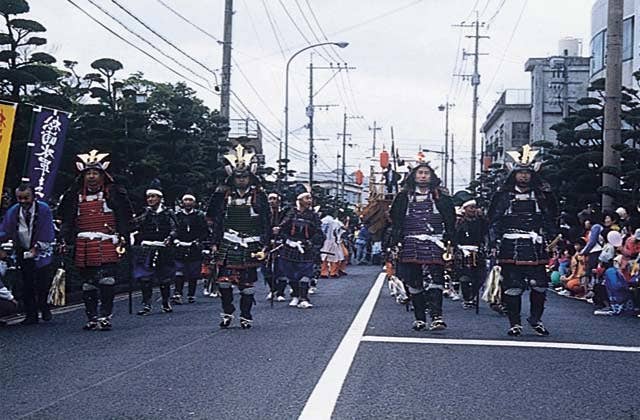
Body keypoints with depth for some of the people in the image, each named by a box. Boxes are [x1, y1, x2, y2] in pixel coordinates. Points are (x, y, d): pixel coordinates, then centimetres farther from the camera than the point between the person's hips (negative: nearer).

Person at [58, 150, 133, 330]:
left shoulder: (113, 193, 5)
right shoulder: (74, 195, 13)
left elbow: (125, 217, 4)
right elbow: (66, 220, 16)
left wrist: (122, 237, -3)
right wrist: (68, 240, 8)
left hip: (107, 247, -3)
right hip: (83, 247, 3)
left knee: (107, 282, -10)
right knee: (88, 284, 8)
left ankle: (105, 316, -6)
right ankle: (92, 317, 16)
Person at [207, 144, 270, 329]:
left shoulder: (259, 195, 2)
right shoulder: (225, 195, 8)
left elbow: (266, 224, 2)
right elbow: (217, 222, 13)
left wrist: (264, 247, -4)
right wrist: (215, 243, 8)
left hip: (250, 247, -2)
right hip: (228, 245, 2)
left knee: (247, 283, 3)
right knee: (224, 280, -5)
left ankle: (246, 316, 14)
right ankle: (227, 312, 12)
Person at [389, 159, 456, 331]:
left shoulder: (441, 197, 11)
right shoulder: (404, 197, 12)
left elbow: (450, 222, 9)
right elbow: (396, 222, 10)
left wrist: (449, 244, 0)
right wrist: (395, 244, 3)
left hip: (434, 246, -1)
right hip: (411, 245, 2)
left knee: (435, 280, -13)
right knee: (414, 283, 3)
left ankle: (436, 316, -17)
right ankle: (419, 318, 10)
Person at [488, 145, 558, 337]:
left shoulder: (542, 196, 12)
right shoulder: (504, 196, 6)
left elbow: (550, 220, 14)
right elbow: (494, 222, 4)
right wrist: (494, 244, -4)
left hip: (536, 250, 2)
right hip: (510, 250, -2)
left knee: (540, 286, 0)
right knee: (512, 288, 0)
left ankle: (536, 319, 20)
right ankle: (515, 324, 11)